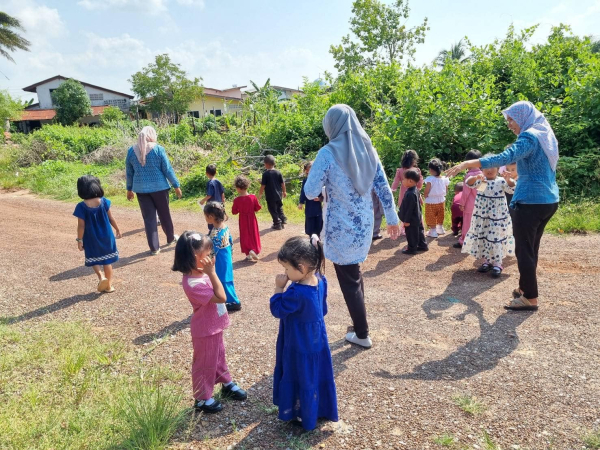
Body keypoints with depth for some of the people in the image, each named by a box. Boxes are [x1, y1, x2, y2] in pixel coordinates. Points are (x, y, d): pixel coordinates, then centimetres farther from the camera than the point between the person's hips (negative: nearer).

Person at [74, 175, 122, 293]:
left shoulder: (81, 206, -14)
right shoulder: (104, 201, -8)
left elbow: (81, 226, -12)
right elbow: (111, 218, 0)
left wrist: (79, 240, -2)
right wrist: (117, 230, 13)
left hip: (91, 239, -2)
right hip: (106, 236, 2)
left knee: (94, 260, 18)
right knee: (107, 260, 13)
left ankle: (101, 277, -5)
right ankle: (108, 285, 20)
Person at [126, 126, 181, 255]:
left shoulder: (132, 151, 2)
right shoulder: (158, 149, -8)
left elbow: (129, 172, 10)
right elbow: (168, 169, -8)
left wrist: (129, 189, 19)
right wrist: (176, 186, 0)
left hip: (141, 189, 2)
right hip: (159, 187, -2)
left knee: (149, 218, 7)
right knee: (164, 214, 16)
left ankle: (154, 247, 8)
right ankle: (171, 237, 35)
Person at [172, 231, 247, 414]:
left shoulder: (200, 272, -6)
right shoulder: (192, 283, -34)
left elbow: (219, 293, 8)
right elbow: (221, 297, -32)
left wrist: (210, 271, -2)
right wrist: (212, 272, -32)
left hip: (214, 325, 9)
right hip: (205, 330, -9)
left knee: (219, 356, 27)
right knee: (205, 364, 12)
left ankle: (227, 384, 49)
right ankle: (202, 399, 33)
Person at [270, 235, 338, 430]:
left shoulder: (297, 293, -35)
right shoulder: (320, 281, -9)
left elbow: (277, 310, -20)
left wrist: (279, 288, -14)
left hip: (300, 346, -8)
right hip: (317, 341, 8)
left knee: (302, 380, 14)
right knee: (316, 377, 25)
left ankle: (304, 416, 34)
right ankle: (320, 409, 45)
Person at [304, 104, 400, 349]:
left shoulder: (328, 153, -14)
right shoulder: (369, 150, 3)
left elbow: (311, 192, -13)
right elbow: (384, 188, 6)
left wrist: (324, 183, 9)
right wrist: (392, 218, 14)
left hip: (341, 227, -6)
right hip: (364, 224, 6)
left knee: (349, 279, 8)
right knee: (354, 274, 23)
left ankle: (362, 334, 20)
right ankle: (359, 324, 34)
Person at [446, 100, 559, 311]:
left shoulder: (530, 136, -15)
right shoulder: (545, 134, 14)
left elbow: (504, 158, -31)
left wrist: (467, 164, -35)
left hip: (530, 201, -9)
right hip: (548, 200, 9)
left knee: (524, 250, -2)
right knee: (531, 248, 17)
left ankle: (530, 298, 4)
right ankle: (525, 288, 28)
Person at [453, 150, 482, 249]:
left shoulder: (469, 175, -17)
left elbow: (466, 192, -16)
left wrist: (462, 203, -6)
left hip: (470, 205, -6)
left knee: (467, 224, 3)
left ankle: (463, 241, 10)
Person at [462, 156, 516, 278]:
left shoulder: (501, 181, -4)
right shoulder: (480, 180, 1)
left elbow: (512, 189, -14)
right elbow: (469, 183, -15)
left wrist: (509, 179, -33)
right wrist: (476, 177, -36)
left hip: (498, 217, -3)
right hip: (481, 216, 3)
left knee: (497, 238, -1)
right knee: (482, 238, 9)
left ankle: (497, 264, 7)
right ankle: (486, 261, 23)